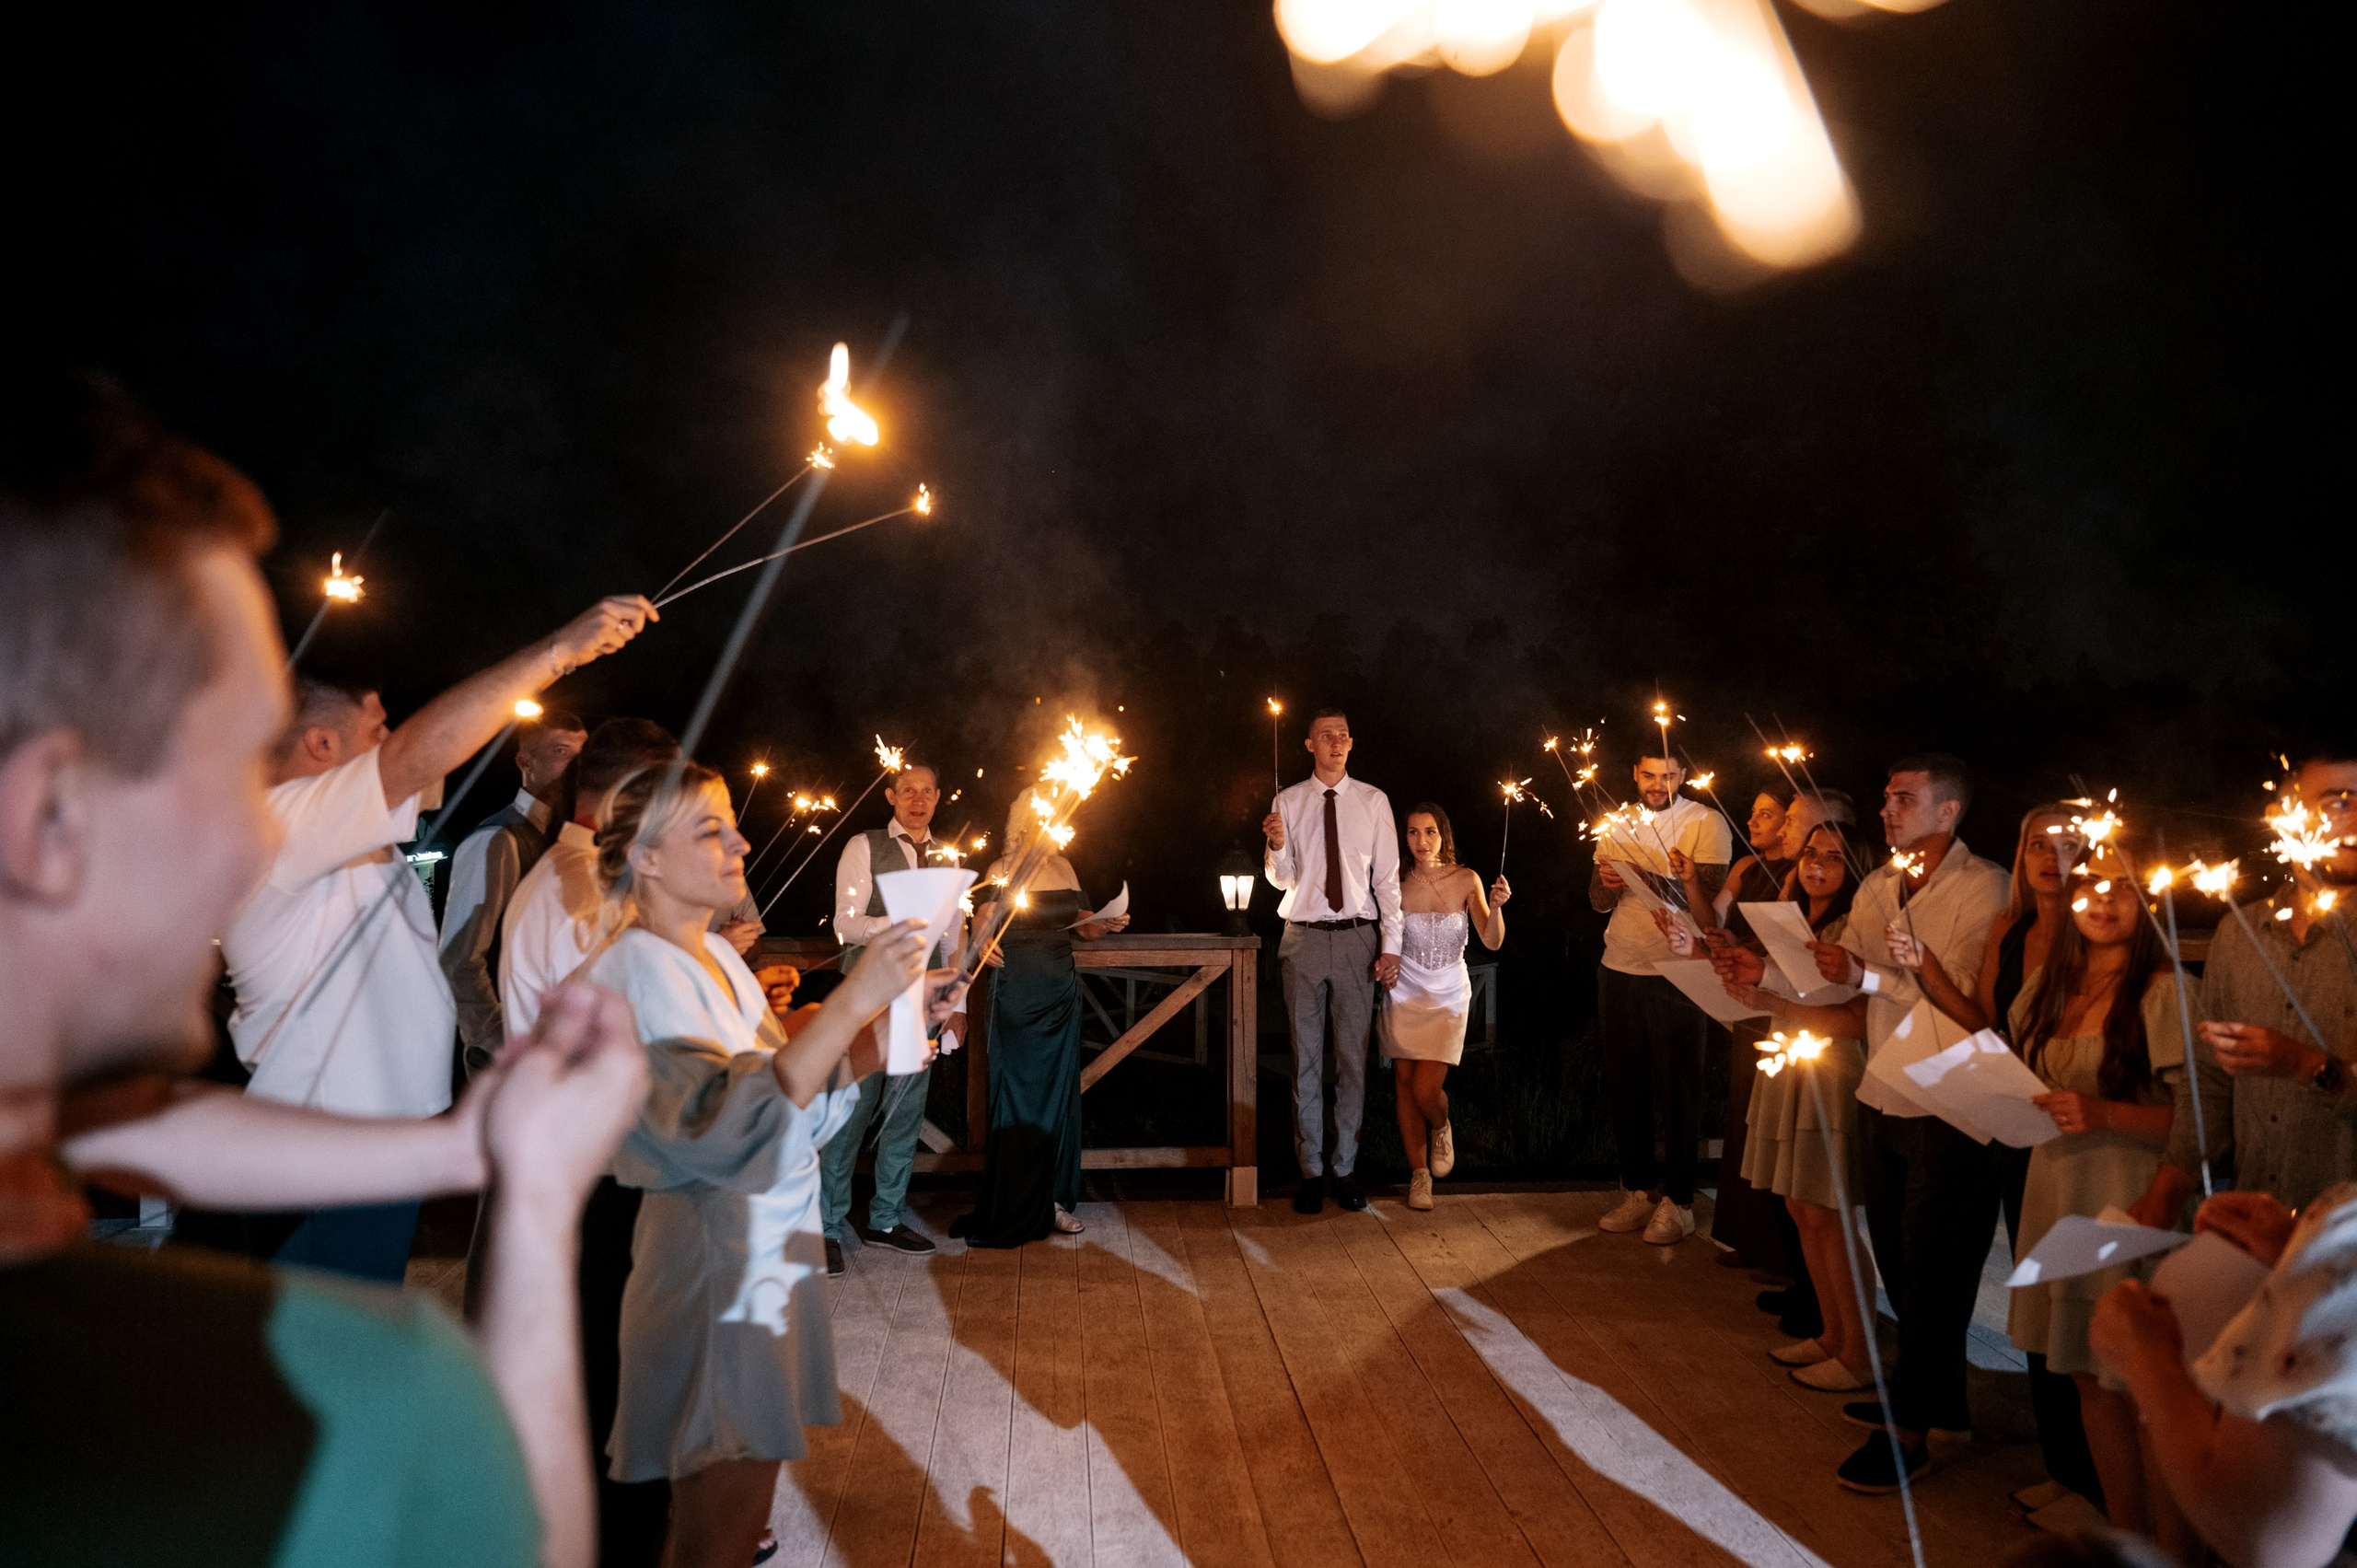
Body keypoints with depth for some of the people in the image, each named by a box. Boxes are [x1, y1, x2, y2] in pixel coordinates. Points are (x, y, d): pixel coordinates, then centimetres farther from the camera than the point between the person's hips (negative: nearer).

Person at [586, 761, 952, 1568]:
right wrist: (855, 997, -34)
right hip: (714, 1274, -8)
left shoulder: (716, 956, 9)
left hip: (773, 1254, 8)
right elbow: (733, 1129, -31)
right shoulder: (634, 970, -18)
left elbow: (799, 1098, 10)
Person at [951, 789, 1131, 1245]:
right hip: (1017, 990, -5)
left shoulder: (1063, 867, 12)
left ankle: (1053, 1199, 17)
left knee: (1059, 1092, 8)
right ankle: (1014, 1210, 9)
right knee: (1018, 1094, -1)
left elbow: (1083, 925, 18)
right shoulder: (1002, 871, -4)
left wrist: (1107, 923, -2)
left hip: (1061, 992, 5)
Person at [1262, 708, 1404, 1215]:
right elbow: (1281, 878, 4)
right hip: (1304, 938, 0)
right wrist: (1278, 846, -17)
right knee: (1306, 1057, 6)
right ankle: (1311, 1168, 15)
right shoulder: (1288, 801, 4)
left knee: (1353, 1057, 5)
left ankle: (1345, 1166, 17)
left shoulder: (1373, 801, 3)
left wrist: (1391, 945, -3)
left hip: (1357, 939, 0)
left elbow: (1388, 878, 3)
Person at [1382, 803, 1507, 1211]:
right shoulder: (1397, 884, -7)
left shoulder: (1466, 880, -7)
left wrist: (1496, 907, -27)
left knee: (1426, 1089, -11)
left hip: (1448, 996, -1)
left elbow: (1492, 941, -11)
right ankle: (1419, 1173, 19)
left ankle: (1441, 1129, 25)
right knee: (1405, 1083, 3)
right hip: (1404, 993, 1)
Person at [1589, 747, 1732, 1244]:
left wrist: (1685, 881, -36)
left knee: (1677, 1089, 1)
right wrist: (1608, 883, -12)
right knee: (1624, 1084, 10)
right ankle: (1639, 1190, 22)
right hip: (1618, 969, 5)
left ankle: (1677, 1201, 12)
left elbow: (1711, 901, -15)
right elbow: (1599, 902, 10)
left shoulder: (1706, 823, -5)